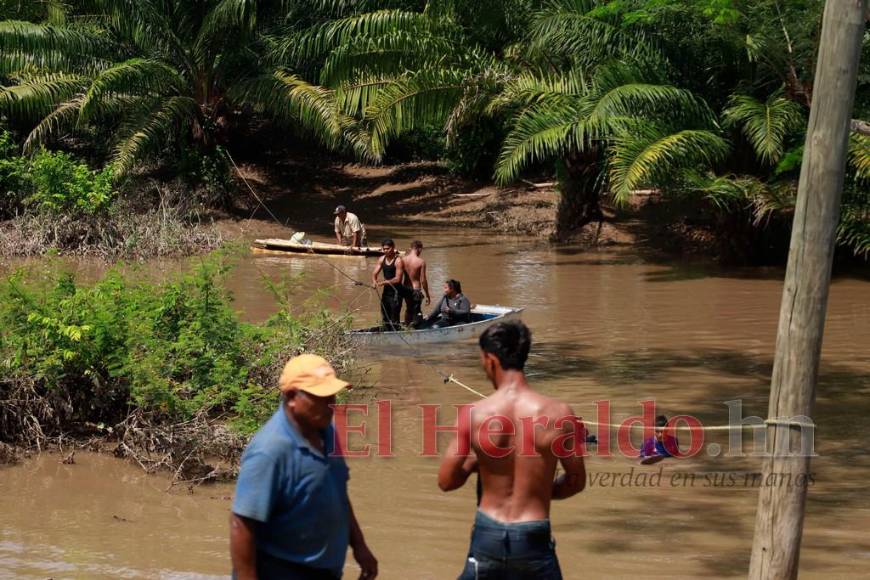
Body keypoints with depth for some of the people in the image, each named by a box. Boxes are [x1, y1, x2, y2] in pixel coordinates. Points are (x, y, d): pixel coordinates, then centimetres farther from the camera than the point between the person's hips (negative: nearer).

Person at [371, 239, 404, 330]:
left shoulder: (398, 261, -15)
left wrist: (384, 282, -28)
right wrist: (374, 281, -19)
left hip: (396, 292, -7)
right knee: (385, 317, 13)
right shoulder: (382, 259, 6)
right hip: (386, 291, 7)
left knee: (394, 319, -7)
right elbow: (374, 273, 3)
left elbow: (398, 279, -20)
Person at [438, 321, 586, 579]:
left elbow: (446, 481, -3)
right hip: (533, 536, -1)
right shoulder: (558, 414, -10)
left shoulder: (474, 415, -9)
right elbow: (576, 481, 0)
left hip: (487, 533, 1)